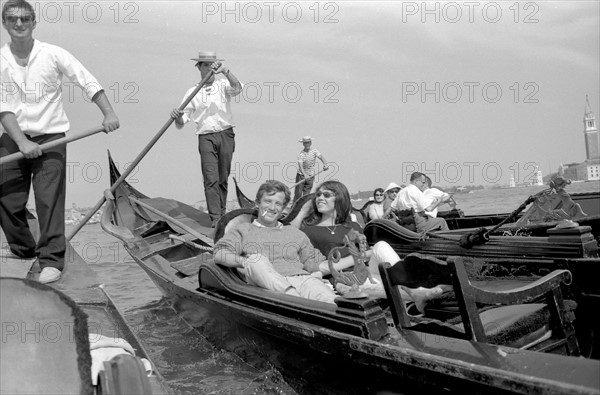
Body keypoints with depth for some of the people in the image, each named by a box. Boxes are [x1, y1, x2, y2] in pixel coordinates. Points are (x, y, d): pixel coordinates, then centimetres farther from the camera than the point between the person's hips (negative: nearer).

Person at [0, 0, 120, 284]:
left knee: (49, 200, -9)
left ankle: (51, 260, -3)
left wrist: (109, 113, -16)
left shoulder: (53, 54, -3)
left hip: (49, 136, -3)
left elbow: (88, 82, -3)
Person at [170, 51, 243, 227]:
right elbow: (181, 123, 7)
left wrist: (225, 71, -28)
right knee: (211, 179, -10)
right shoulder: (192, 92, 11)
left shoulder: (223, 84, 10)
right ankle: (215, 218, -12)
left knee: (223, 178, 8)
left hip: (226, 135, 0)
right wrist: (177, 117, -16)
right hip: (206, 137, 0)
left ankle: (222, 213, 21)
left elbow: (237, 88, -15)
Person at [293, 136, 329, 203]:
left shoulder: (314, 151, -3)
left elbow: (321, 157, -18)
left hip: (311, 176, 2)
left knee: (306, 194, 4)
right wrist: (305, 175, -40)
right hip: (301, 175, -2)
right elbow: (300, 166, -23)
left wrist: (325, 164, -40)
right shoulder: (301, 154, -12)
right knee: (298, 193, -3)